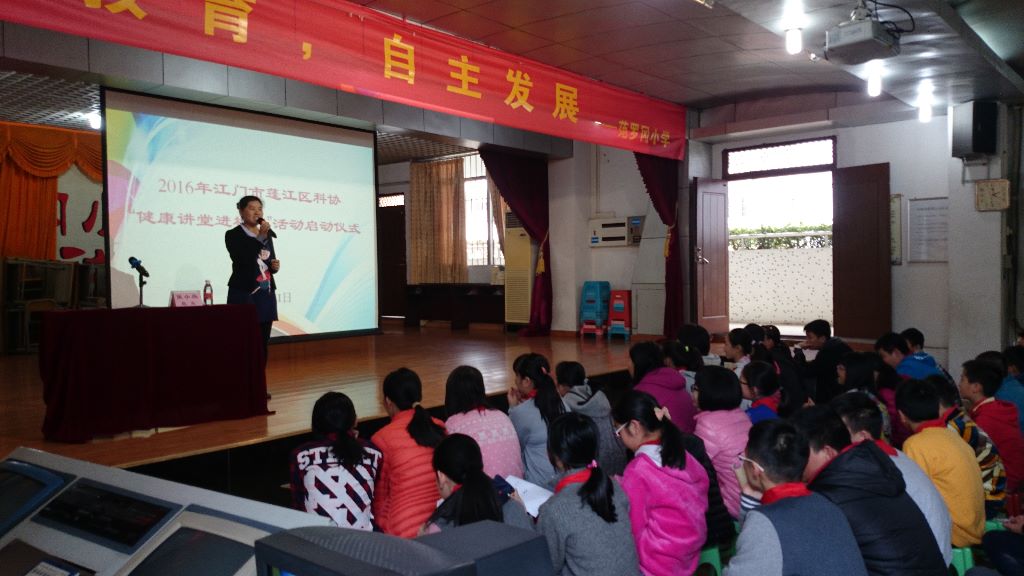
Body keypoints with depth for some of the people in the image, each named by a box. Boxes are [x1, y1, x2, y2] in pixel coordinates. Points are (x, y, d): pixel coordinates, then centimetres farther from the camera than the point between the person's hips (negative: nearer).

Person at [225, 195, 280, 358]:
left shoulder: (267, 234, 15)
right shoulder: (233, 235, -4)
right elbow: (243, 260, -19)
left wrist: (275, 266, 0)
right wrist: (261, 237, -19)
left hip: (266, 295, 6)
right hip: (244, 295, -6)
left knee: (262, 343, 7)